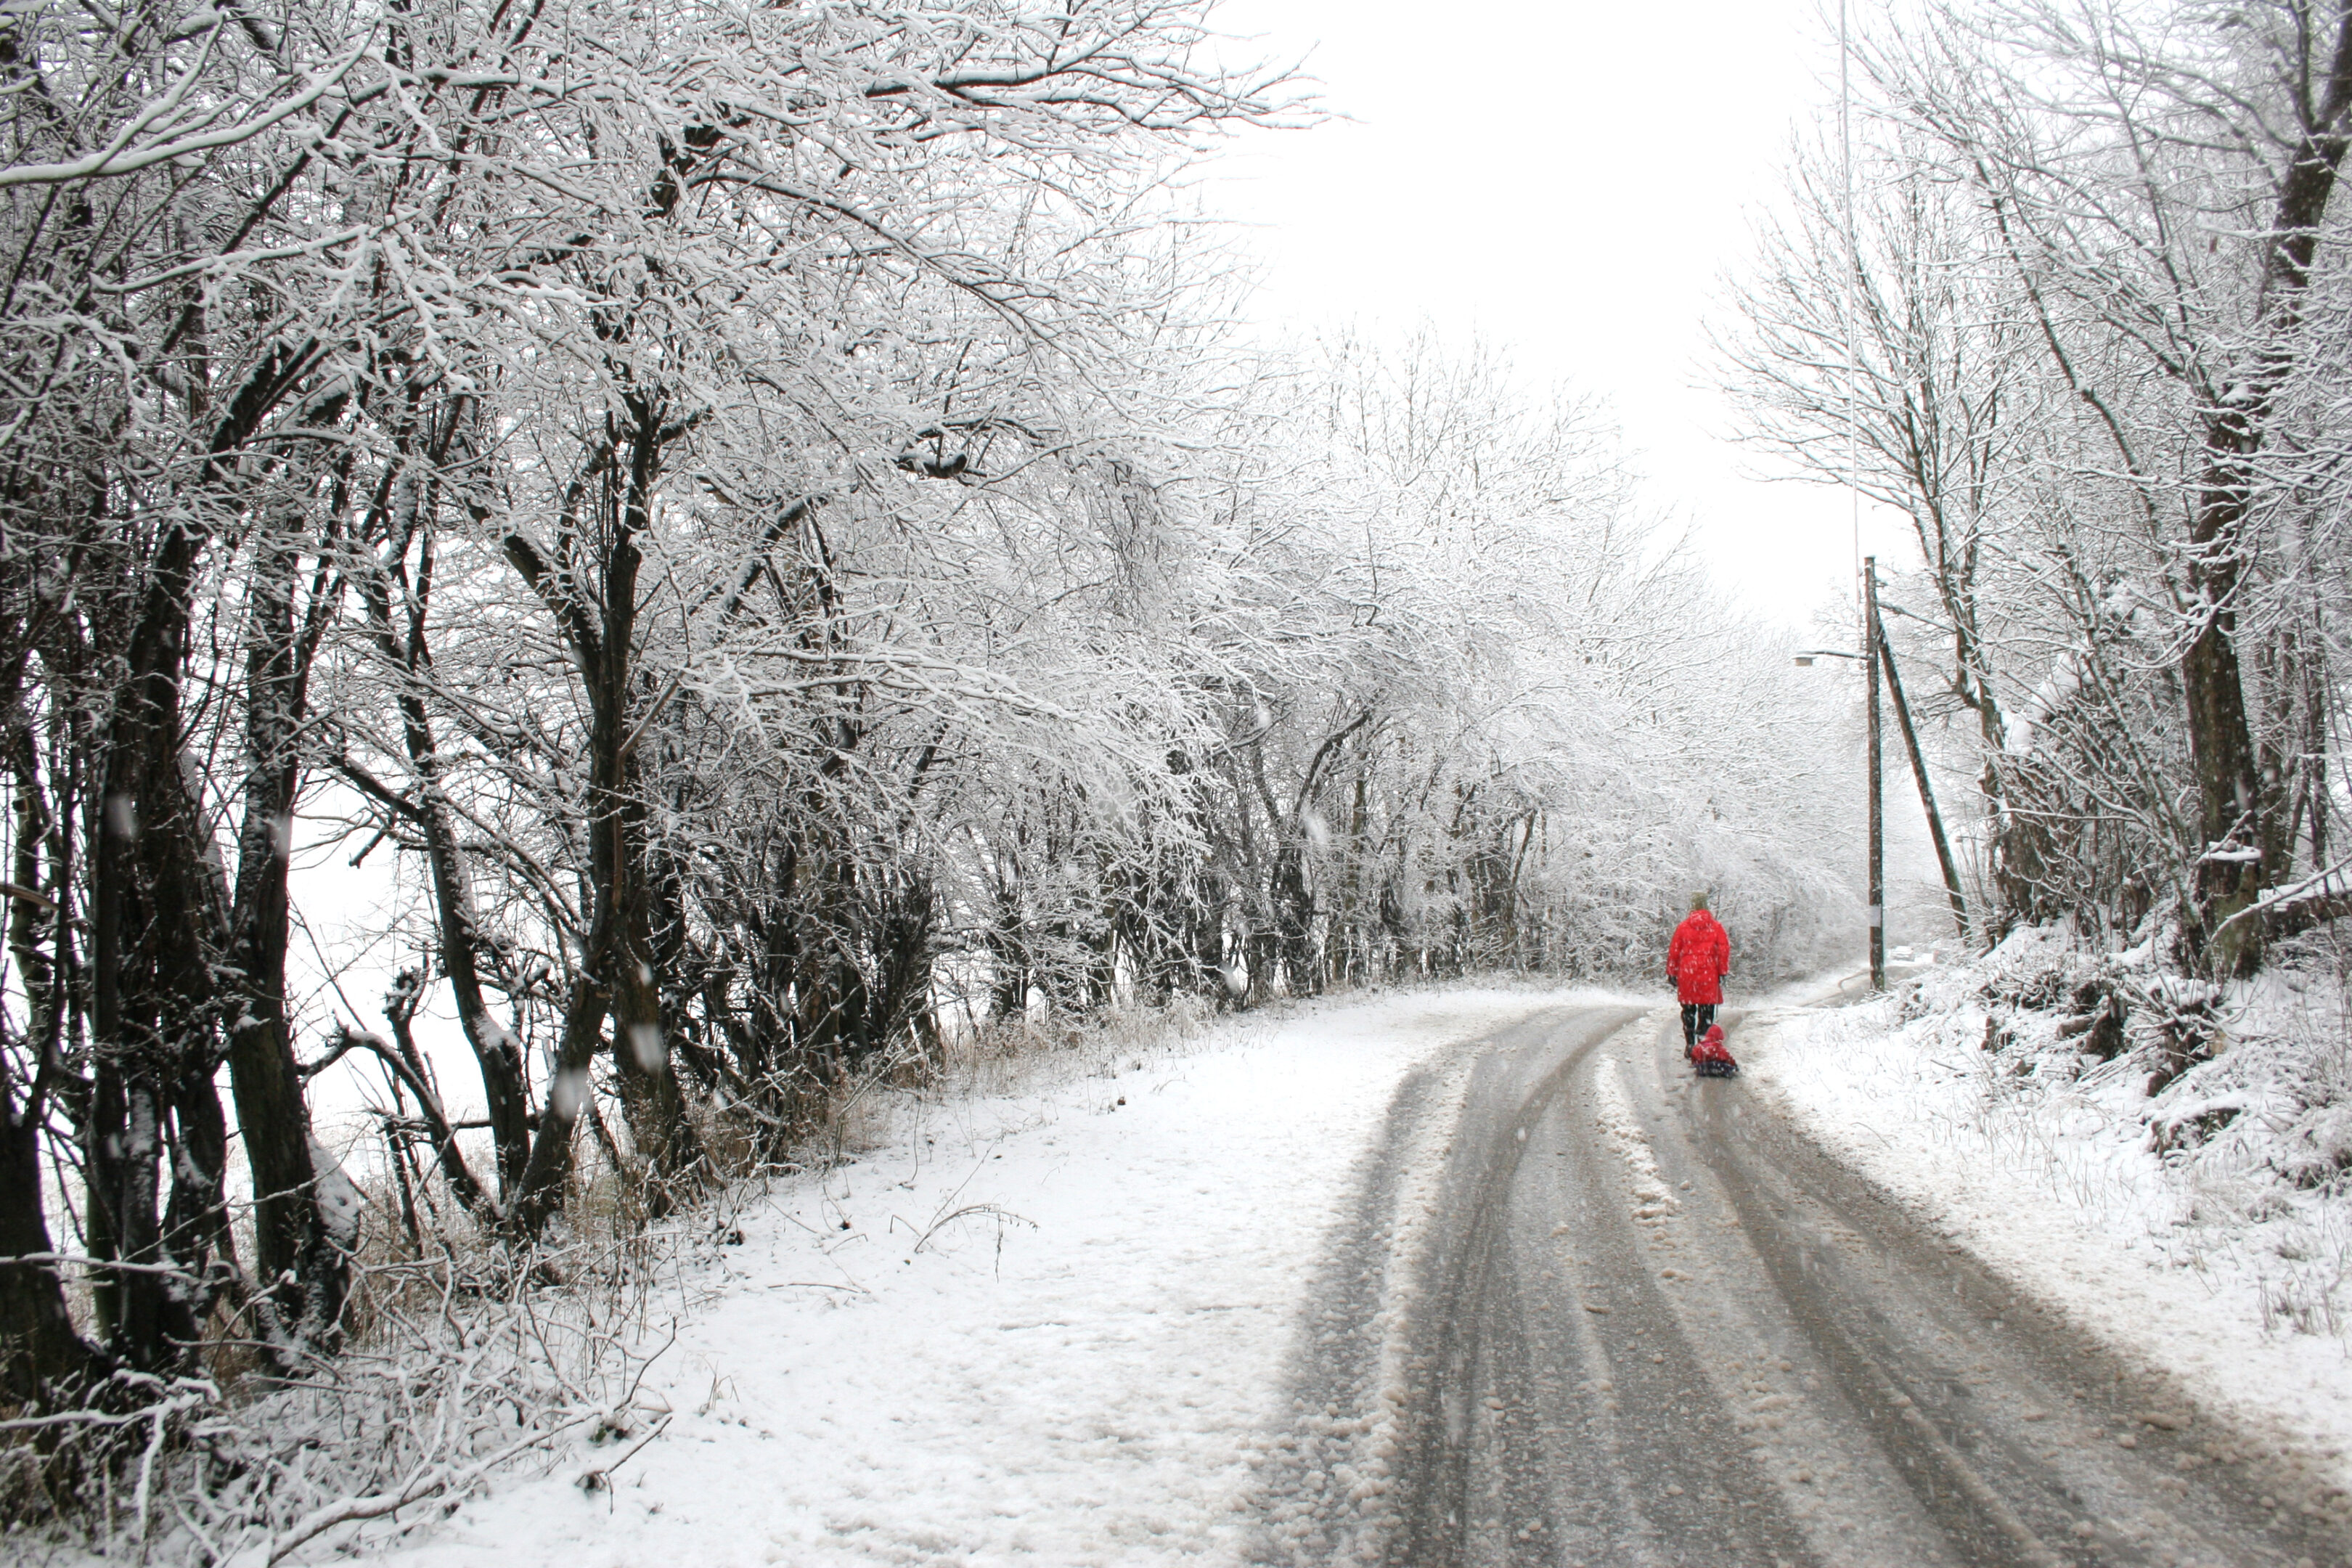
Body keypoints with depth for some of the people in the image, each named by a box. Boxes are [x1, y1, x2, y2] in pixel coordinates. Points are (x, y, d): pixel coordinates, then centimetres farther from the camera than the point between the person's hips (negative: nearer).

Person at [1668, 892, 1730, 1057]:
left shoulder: (1683, 927, 4)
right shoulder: (1716, 926, 3)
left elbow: (1674, 951, 5)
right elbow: (1724, 950, -1)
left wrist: (1672, 973, 12)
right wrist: (1723, 972, 4)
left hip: (1687, 974, 1)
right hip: (1709, 975, -1)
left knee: (1688, 1011, 9)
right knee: (1707, 1011, 2)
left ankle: (1690, 1046, 8)